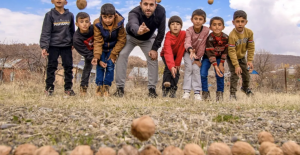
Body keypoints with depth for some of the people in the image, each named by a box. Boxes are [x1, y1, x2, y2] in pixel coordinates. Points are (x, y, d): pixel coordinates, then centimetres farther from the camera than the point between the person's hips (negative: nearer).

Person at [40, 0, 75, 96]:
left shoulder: (70, 15, 5)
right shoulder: (50, 15, -4)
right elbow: (45, 32, -8)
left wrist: (73, 43, 17)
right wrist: (44, 47, -15)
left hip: (66, 46, 3)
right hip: (53, 45, -3)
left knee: (68, 66, 4)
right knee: (51, 66, 1)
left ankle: (68, 87, 15)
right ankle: (49, 88, 11)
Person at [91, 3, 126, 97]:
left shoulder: (119, 23, -23)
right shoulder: (97, 23, -23)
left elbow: (121, 40, -14)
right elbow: (97, 41, -19)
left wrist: (113, 54, -17)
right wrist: (96, 56, -31)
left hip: (113, 47, 0)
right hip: (102, 47, 0)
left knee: (110, 66, -6)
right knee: (100, 65, -7)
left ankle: (106, 87, 4)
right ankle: (99, 86, 5)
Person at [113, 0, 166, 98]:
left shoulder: (161, 11, -30)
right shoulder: (134, 13, -40)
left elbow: (161, 32, -19)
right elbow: (133, 25, -63)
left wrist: (155, 48, -21)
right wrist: (138, 30, -86)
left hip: (148, 39, 2)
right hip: (131, 37, -2)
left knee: (153, 58, -13)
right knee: (122, 55, -20)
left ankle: (152, 88, -2)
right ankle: (120, 87, -12)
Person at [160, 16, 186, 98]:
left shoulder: (183, 34, -26)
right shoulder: (168, 37, -35)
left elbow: (181, 50, -20)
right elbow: (168, 53, -49)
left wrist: (177, 63, -20)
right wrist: (171, 66, -62)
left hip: (177, 55, 3)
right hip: (166, 55, -3)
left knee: (176, 71, -11)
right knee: (168, 68, -25)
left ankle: (173, 91, -5)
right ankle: (165, 89, -28)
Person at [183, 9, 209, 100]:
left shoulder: (206, 30, -23)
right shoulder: (189, 30, -24)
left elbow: (202, 45, -19)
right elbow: (187, 42, -43)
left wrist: (197, 59, -17)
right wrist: (190, 50, -64)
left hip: (198, 53, 1)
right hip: (188, 51, -1)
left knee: (196, 68, -15)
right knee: (189, 67, -16)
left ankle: (197, 92, -11)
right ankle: (187, 91, -14)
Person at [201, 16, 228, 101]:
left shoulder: (226, 37, -17)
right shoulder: (209, 38, -28)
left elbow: (225, 51, -8)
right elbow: (210, 53, -30)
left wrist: (221, 63, -11)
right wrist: (215, 66, -35)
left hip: (219, 57, 2)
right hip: (208, 57, -2)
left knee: (220, 74, -10)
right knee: (203, 74, -13)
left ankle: (220, 93, 6)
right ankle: (205, 92, 3)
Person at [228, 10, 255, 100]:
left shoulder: (249, 32, -16)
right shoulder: (232, 36, -33)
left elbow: (251, 47, -8)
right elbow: (232, 51, -30)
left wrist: (250, 60, -13)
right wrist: (236, 65, -30)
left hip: (242, 56, 5)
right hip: (232, 58, -5)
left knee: (246, 73, 14)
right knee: (235, 74, -15)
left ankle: (245, 87, 42)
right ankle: (232, 93, -4)